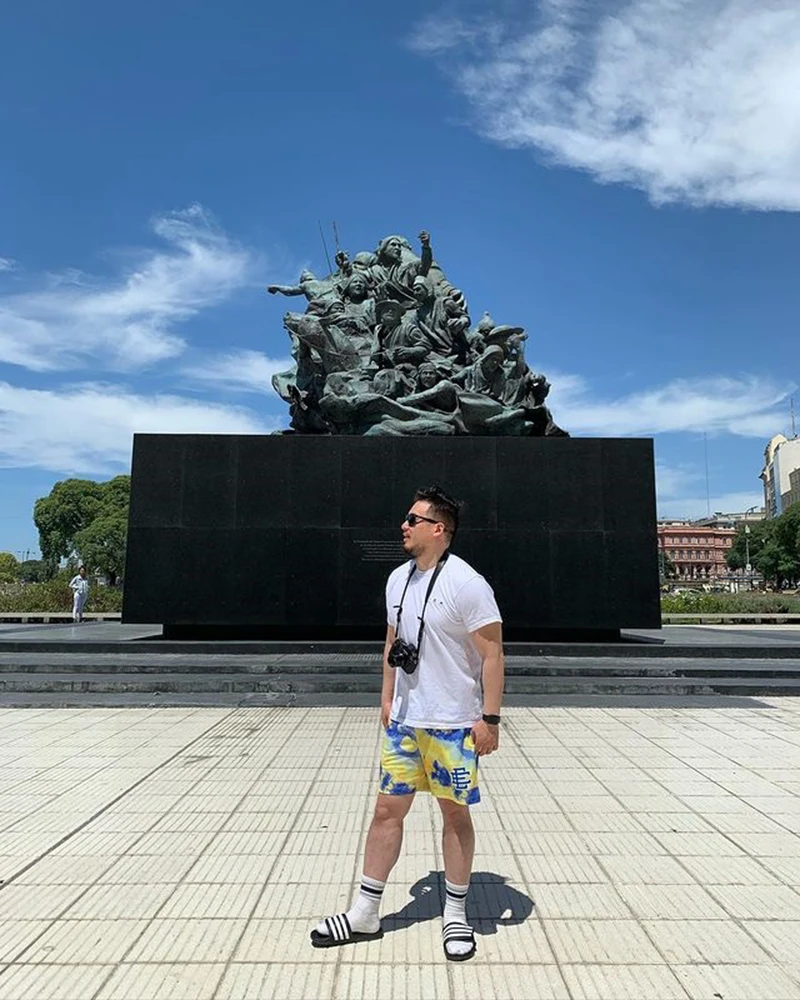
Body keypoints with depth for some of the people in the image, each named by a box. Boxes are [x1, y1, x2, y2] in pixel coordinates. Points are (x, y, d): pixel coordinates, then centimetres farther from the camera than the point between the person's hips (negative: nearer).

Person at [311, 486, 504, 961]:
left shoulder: (467, 583, -16)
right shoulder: (398, 579, 6)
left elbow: (492, 653, -15)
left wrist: (490, 718, -17)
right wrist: (387, 697, 16)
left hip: (452, 725, -6)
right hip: (403, 721, 6)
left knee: (455, 815, 9)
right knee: (387, 811, 11)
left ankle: (456, 915, 29)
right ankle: (365, 914, 26)